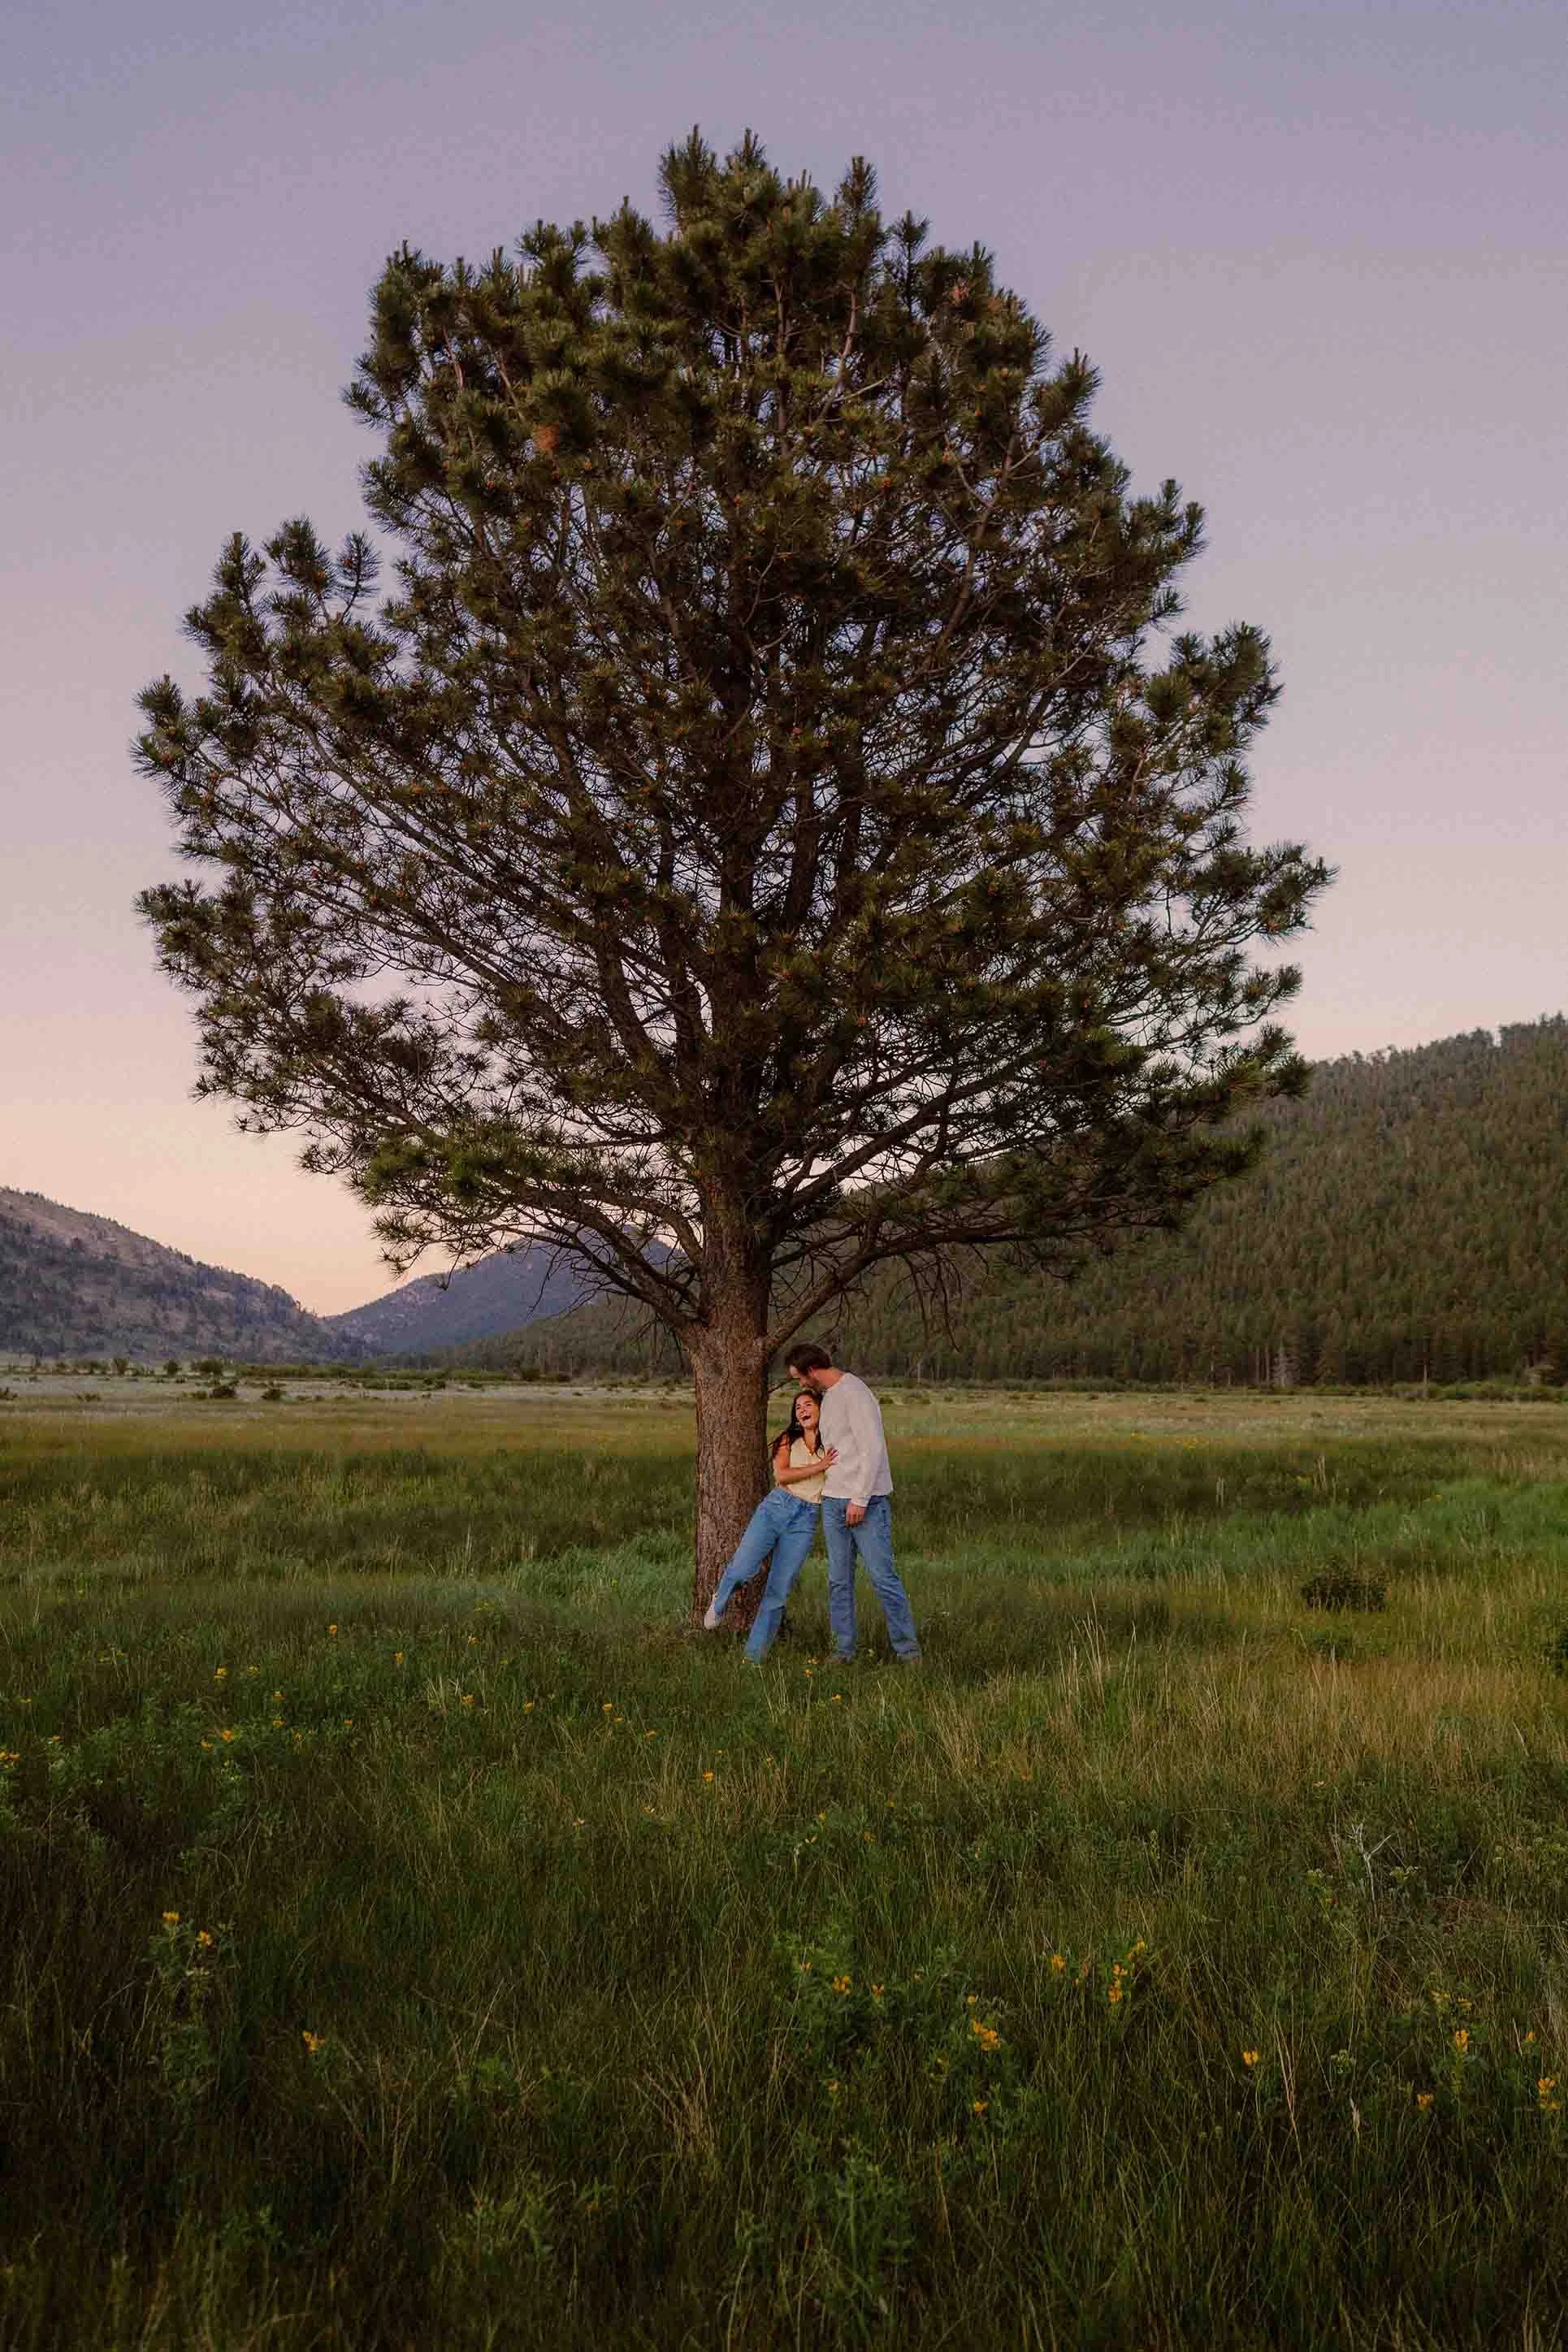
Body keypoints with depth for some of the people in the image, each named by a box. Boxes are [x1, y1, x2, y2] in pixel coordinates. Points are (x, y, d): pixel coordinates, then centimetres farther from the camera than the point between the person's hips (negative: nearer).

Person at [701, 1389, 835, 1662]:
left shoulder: (833, 1445, 9)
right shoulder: (789, 1439, 9)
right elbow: (781, 1476, -5)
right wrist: (819, 1467, -11)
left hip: (805, 1521, 0)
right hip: (775, 1507, 0)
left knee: (779, 1591, -3)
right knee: (742, 1570, -16)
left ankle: (755, 1655, 9)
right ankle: (720, 1603, 18)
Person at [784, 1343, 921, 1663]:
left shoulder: (854, 1393, -15)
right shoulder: (828, 1396, 15)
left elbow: (873, 1448, -20)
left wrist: (860, 1499, -21)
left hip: (866, 1501, -9)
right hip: (833, 1501, 9)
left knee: (883, 1576, -6)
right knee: (839, 1580, 9)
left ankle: (908, 1649, 3)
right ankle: (843, 1650, 15)